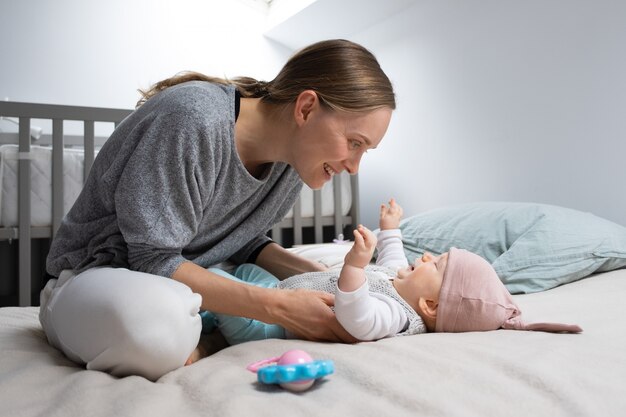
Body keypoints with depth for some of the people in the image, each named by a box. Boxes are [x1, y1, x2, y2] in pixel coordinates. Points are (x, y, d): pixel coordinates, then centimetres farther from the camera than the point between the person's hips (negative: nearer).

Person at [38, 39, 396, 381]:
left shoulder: (293, 158, -5)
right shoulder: (195, 117, -28)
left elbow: (243, 240, 4)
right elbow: (153, 260, -26)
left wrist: (318, 275, -12)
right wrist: (278, 306, -30)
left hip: (183, 279, 7)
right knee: (156, 323, -42)